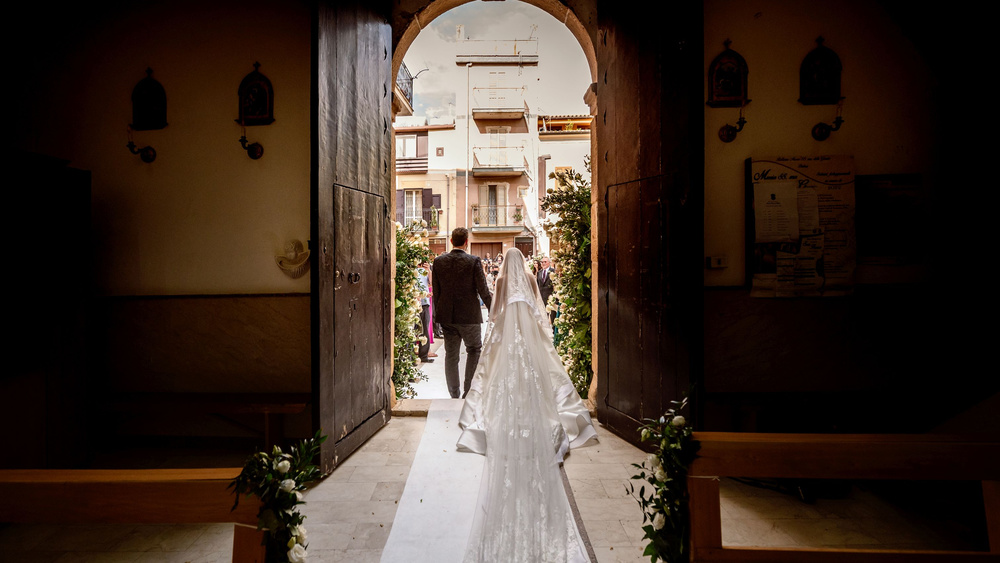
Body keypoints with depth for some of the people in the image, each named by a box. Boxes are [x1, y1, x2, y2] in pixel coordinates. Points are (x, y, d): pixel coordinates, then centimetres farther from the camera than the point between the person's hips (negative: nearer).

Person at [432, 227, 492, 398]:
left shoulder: (439, 261, 0)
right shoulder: (474, 261, -11)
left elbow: (435, 292, 4)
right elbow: (483, 290, -10)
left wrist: (438, 314, 14)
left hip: (447, 316, 3)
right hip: (469, 315, -3)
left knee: (451, 354, 10)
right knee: (474, 350, 16)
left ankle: (454, 395, 17)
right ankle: (469, 388, 11)